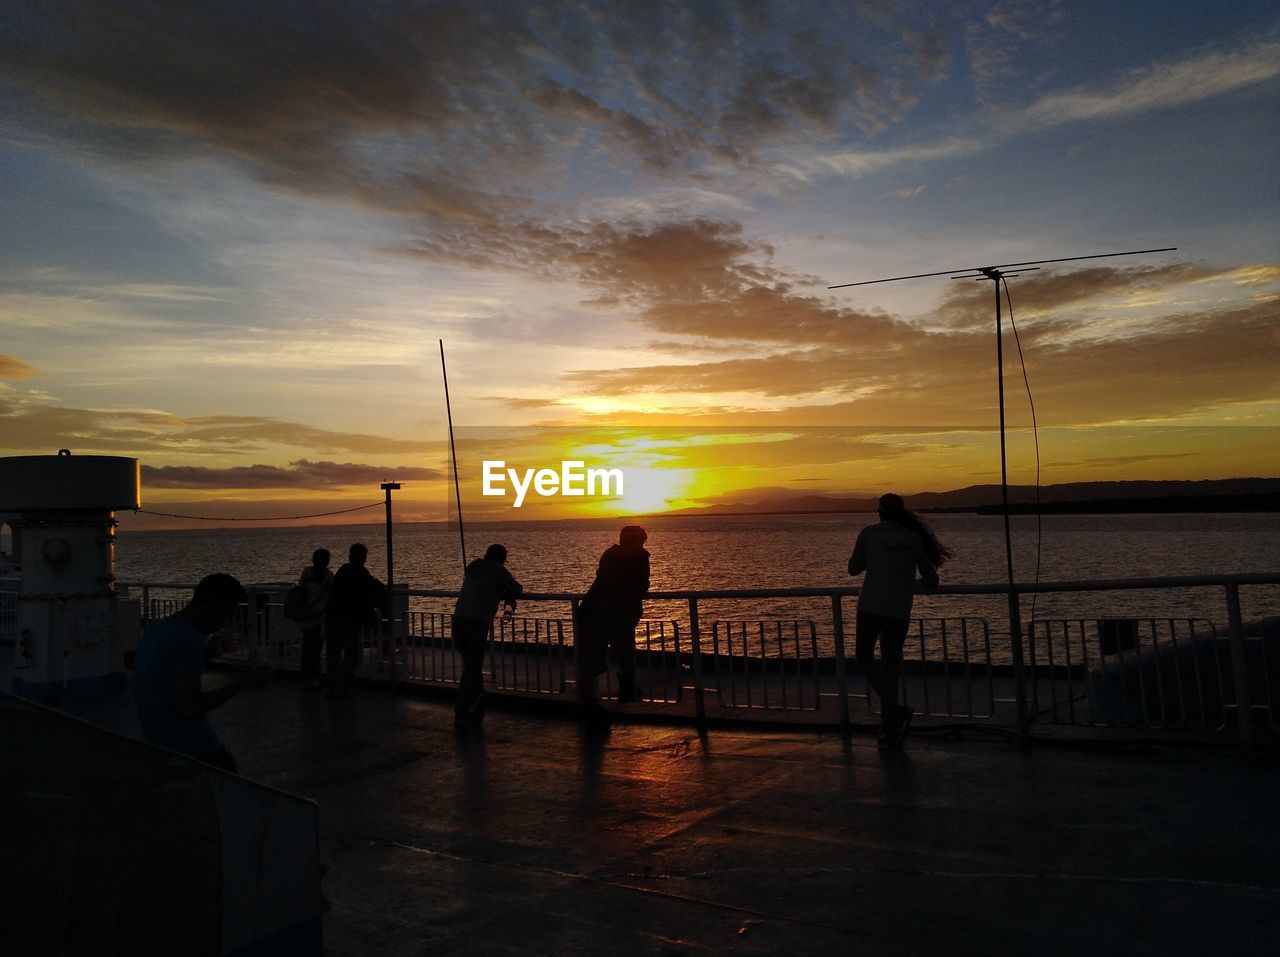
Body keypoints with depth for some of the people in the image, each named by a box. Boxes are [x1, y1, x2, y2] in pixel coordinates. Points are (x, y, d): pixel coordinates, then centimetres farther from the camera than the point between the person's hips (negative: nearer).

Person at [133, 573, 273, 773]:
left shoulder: (157, 629, 8)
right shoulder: (189, 640, -21)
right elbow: (190, 708, -24)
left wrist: (206, 654, 12)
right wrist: (244, 682, -20)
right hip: (193, 750, -9)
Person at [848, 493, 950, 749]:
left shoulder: (869, 533, 2)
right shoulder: (913, 538, 4)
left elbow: (853, 568, 10)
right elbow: (931, 579, 8)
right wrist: (916, 581, 29)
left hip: (869, 608, -2)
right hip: (898, 611, 2)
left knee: (864, 658, 15)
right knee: (890, 667, 10)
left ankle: (896, 711, -1)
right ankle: (888, 731, 12)